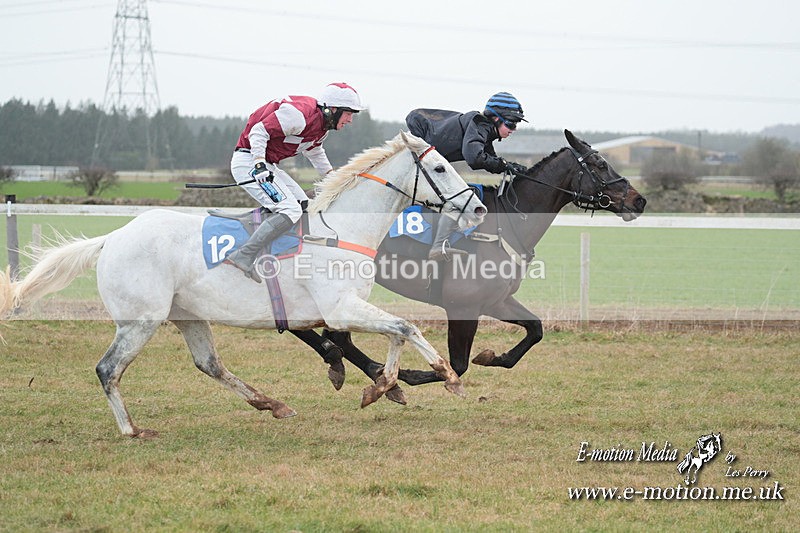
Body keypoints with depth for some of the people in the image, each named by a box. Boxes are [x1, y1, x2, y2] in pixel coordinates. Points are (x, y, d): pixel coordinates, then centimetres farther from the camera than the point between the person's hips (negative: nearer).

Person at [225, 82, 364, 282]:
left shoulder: (322, 127, 11)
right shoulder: (300, 115, -21)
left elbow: (314, 152, 32)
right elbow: (259, 131, -23)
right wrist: (259, 164, -32)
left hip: (267, 166, 11)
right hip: (249, 162, -11)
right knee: (290, 210, -22)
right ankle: (244, 256, -28)